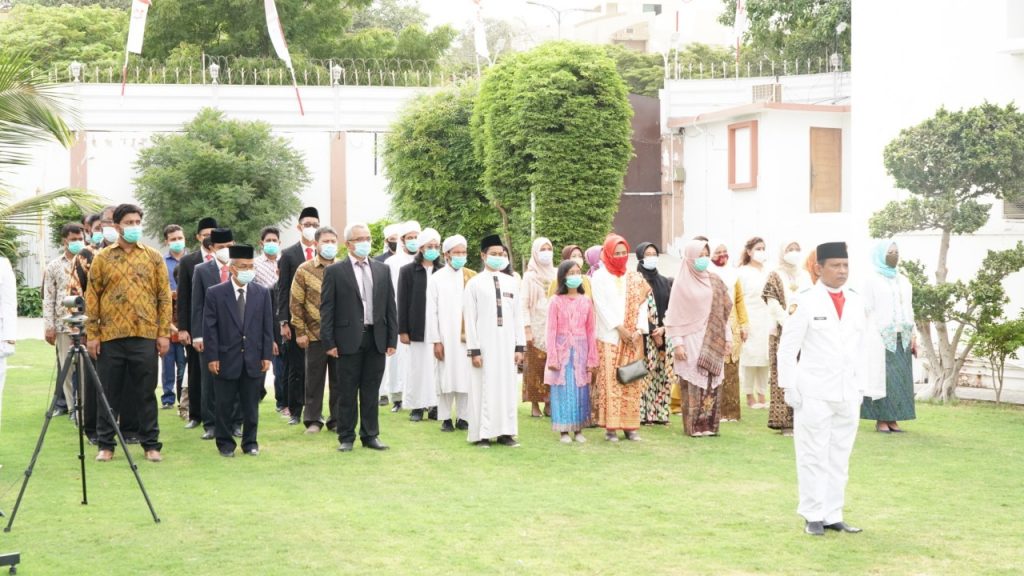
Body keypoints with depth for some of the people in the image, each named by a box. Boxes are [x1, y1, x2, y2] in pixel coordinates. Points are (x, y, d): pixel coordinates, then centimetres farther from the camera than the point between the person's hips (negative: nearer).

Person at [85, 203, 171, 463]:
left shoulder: (154, 257, 6)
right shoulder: (102, 258, 4)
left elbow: (164, 296, 5)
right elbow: (92, 297, 4)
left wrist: (164, 333, -1)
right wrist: (92, 335, -2)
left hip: (145, 336, 0)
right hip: (110, 336, 0)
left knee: (146, 393, 5)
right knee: (109, 392, 6)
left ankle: (151, 444, 12)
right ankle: (105, 444, 14)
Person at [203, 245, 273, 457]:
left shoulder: (262, 293, 6)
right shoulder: (215, 294, -2)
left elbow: (267, 327, 6)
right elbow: (210, 328, -3)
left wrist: (267, 355, 1)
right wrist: (212, 357, -8)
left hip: (254, 360, 2)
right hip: (226, 359, -2)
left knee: (251, 405, 8)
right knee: (225, 405, 6)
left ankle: (250, 442, 20)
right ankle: (225, 443, 17)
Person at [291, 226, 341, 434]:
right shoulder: (304, 270, 1)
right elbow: (296, 303, 1)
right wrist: (300, 332, -4)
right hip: (315, 334, -1)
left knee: (338, 379, 5)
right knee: (314, 379, 4)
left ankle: (337, 420, 13)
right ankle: (313, 420, 13)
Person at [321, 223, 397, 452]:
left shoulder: (383, 270, 11)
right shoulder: (335, 271, 0)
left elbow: (390, 307, 11)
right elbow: (326, 308, -2)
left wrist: (392, 339, 5)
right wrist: (329, 342, -8)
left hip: (377, 340, 3)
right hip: (349, 340, -3)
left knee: (371, 392, 8)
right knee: (347, 392, 3)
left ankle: (370, 435, 16)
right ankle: (346, 437, 11)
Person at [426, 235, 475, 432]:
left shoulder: (472, 278, 6)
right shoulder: (437, 279, 2)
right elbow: (431, 312, 0)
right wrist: (436, 340, -5)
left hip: (468, 337, 1)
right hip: (446, 338, -1)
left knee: (465, 377, 2)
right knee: (446, 377, 2)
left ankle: (463, 417, 9)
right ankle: (445, 418, 10)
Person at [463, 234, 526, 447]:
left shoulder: (512, 283, 9)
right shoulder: (474, 284, -1)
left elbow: (518, 316, 9)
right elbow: (470, 319, -4)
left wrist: (520, 346, 3)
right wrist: (474, 350, -9)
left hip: (507, 344, 4)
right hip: (484, 344, -3)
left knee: (507, 387, 5)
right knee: (484, 388, -2)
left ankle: (505, 432, 11)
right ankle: (482, 434, 4)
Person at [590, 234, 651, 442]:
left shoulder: (635, 278, 13)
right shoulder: (599, 277, 3)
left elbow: (642, 304, 7)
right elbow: (603, 306, -6)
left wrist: (639, 329, -7)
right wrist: (619, 328, -13)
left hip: (633, 339, 3)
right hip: (609, 338, -3)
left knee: (632, 382, 2)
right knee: (610, 381, -7)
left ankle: (630, 425, 6)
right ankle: (610, 427, -4)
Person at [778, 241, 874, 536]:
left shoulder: (856, 302, 11)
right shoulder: (806, 301, -5)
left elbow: (860, 348, 15)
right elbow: (787, 347, -4)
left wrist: (859, 387, 10)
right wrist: (790, 387, -7)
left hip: (847, 395, 5)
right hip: (814, 394, -5)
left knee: (839, 459, 8)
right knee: (813, 457, 1)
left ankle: (833, 516, 15)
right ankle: (813, 517, 8)